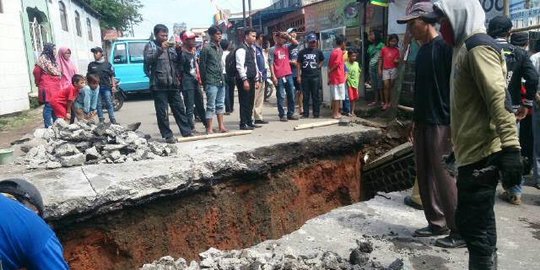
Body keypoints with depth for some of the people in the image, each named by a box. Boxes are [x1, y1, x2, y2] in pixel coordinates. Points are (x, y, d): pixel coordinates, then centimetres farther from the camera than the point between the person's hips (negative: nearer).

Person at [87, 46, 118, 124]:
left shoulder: (107, 64, 7)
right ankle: (101, 120, 10)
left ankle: (113, 120, -3)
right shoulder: (91, 65, 11)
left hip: (106, 87, -2)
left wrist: (113, 86, -1)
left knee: (109, 104, -3)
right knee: (99, 105, 4)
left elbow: (112, 76, 7)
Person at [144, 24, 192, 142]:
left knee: (180, 109, 7)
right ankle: (168, 135, 5)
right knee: (162, 112, -2)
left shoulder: (171, 46, 18)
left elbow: (179, 62, 18)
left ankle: (187, 132, 12)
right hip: (159, 85, -5)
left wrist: (179, 49, 1)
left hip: (173, 84, 5)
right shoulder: (150, 46, 4)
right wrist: (160, 49, -22)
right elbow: (148, 60, -14)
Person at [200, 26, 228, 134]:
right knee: (211, 106, -4)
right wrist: (204, 80, -8)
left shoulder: (220, 49, 14)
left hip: (221, 81, 7)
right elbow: (202, 65, -7)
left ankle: (221, 126, 18)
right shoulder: (206, 49, -7)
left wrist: (222, 78, 13)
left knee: (220, 104, 11)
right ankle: (209, 129, 1)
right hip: (211, 82, -7)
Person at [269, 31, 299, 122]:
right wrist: (273, 76, -13)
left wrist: (289, 37, -6)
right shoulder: (272, 50, -2)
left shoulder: (286, 47, 12)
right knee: (281, 96, -1)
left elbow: (296, 43, 5)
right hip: (279, 76, -5)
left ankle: (290, 114, 17)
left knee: (291, 95, 8)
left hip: (289, 74, 5)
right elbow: (271, 64, -6)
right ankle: (282, 115, 5)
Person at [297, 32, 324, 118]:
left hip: (315, 76, -1)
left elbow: (322, 61, 19)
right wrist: (299, 76, -1)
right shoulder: (302, 52, 6)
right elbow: (299, 64, 6)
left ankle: (316, 113, 9)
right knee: (305, 96, 5)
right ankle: (305, 113, 12)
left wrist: (318, 67, 0)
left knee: (315, 95, 3)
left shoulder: (318, 51, 7)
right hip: (305, 77, 1)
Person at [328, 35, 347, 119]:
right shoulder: (339, 52, -12)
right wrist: (330, 71, -3)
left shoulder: (333, 52, 12)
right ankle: (336, 113, 2)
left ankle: (334, 112, 19)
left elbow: (329, 65, 12)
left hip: (333, 78, 8)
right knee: (338, 97, -2)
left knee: (334, 96, 14)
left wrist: (329, 75, 12)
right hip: (338, 77, -8)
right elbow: (336, 64, -18)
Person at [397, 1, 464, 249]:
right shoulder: (422, 51, 15)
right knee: (424, 176, 12)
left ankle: (461, 232, 7)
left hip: (442, 124, -9)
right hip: (423, 123, 9)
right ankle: (437, 223, 24)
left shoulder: (445, 47, -11)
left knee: (445, 178, -5)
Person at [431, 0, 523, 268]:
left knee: (475, 226, -3)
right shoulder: (465, 47, 19)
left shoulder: (478, 46, -11)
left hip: (480, 154, -10)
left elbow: (499, 99, -21)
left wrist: (510, 148, -27)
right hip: (472, 152, 10)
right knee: (474, 222, 17)